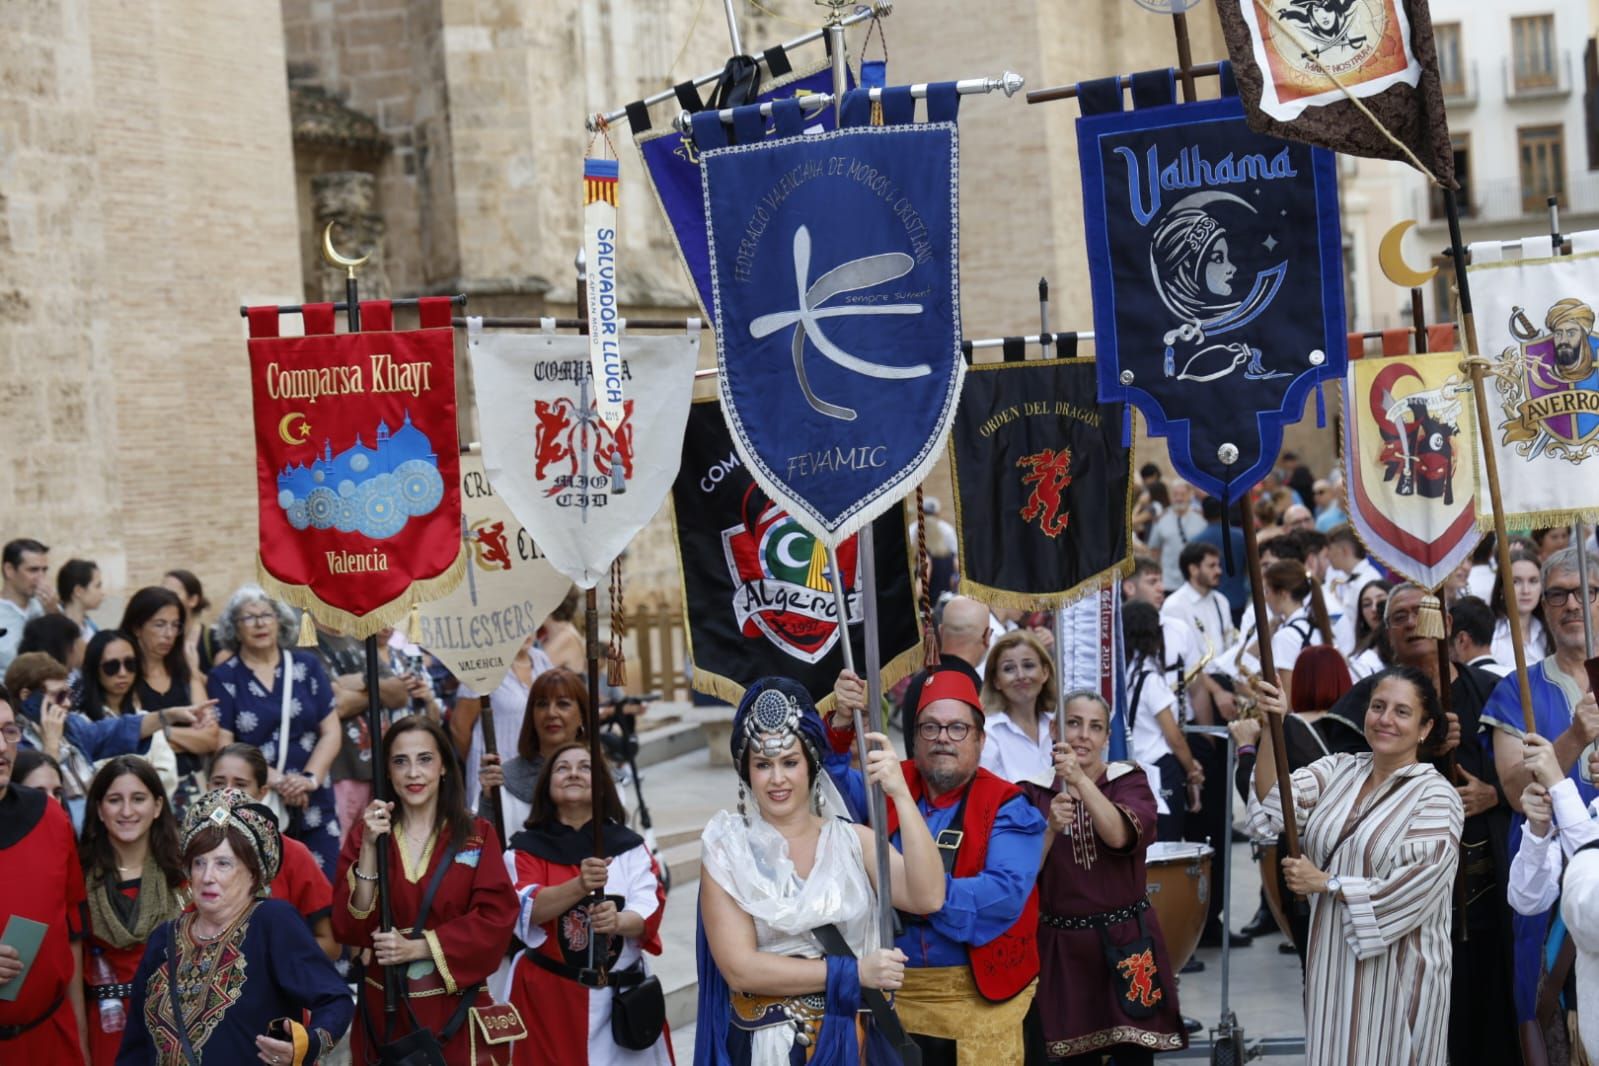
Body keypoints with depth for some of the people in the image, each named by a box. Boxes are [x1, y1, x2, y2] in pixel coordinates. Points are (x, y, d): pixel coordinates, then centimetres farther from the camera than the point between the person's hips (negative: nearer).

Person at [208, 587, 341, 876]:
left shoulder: (307, 667, 10)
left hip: (313, 806, 2)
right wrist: (277, 781, -13)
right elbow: (223, 746, -2)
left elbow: (331, 732, 7)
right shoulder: (223, 678, 5)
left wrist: (310, 779, -10)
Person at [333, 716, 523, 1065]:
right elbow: (349, 928, -6)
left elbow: (495, 921, -9)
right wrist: (369, 849, -15)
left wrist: (417, 947, -16)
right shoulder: (363, 838, 3)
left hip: (455, 1010, -1)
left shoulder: (478, 836, 0)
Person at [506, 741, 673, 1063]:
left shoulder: (629, 846, 6)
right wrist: (580, 885, -32)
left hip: (620, 996, 1)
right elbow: (528, 909, -14)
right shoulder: (526, 849, 3)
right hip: (548, 997, -1)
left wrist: (618, 922, -29)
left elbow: (649, 911, -6)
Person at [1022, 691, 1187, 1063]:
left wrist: (1080, 779, -31)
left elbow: (1119, 836, -20)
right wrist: (1051, 830, -19)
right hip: (1062, 946, 1)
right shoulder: (1036, 792, 4)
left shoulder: (1129, 781, 1)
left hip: (1126, 941, -1)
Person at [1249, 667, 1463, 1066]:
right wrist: (1271, 729, -24)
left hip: (1395, 972, -5)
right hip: (1331, 962, 5)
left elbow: (1411, 891, -17)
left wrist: (1324, 883, -13)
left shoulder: (1436, 797, -10)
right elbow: (1274, 802, -11)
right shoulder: (1338, 770, 5)